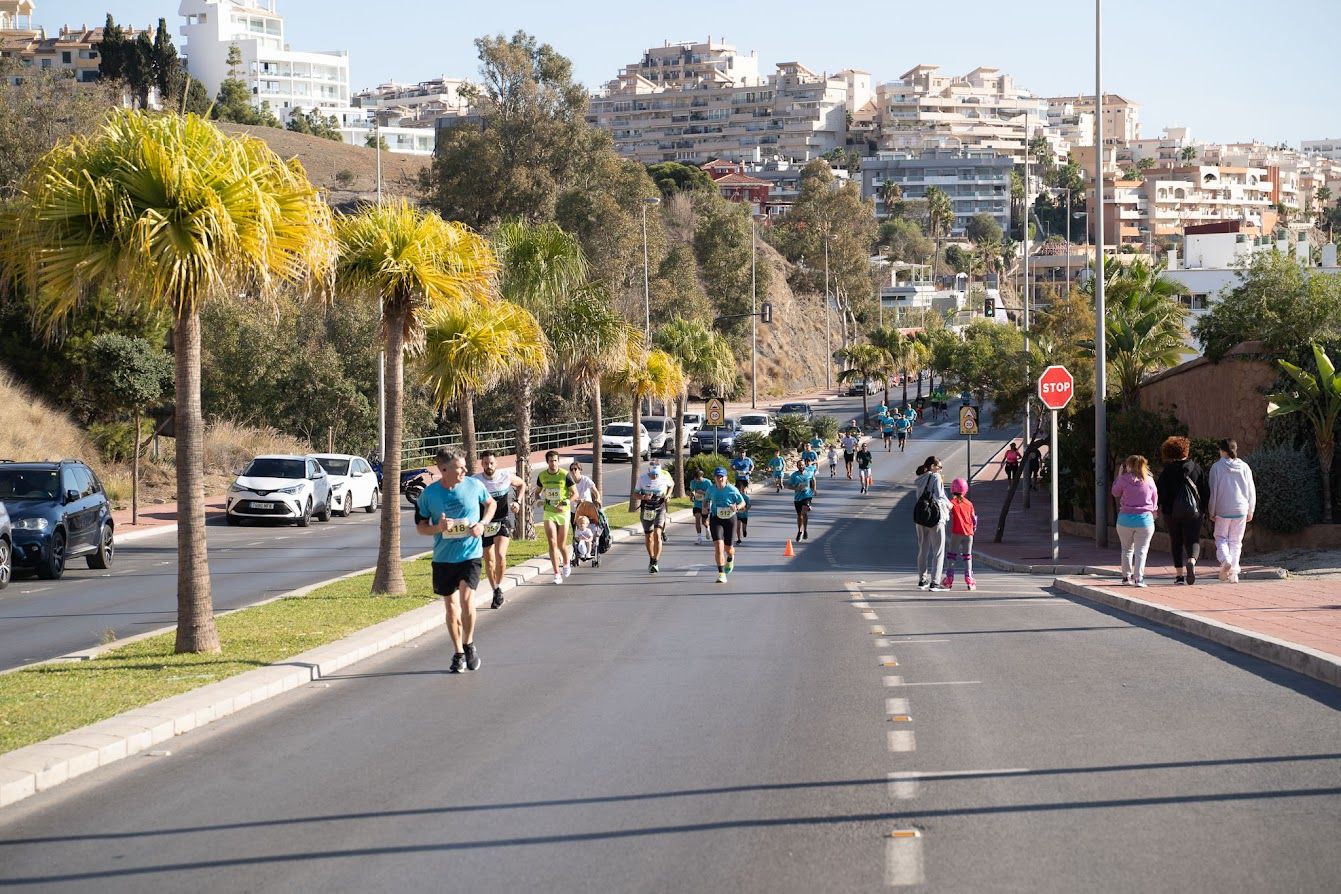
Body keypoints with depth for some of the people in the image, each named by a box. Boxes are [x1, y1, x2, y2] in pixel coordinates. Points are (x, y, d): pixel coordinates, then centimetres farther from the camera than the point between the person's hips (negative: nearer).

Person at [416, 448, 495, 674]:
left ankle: (469, 645, 6)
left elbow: (491, 504, 15)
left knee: (467, 600, -17)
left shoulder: (474, 485, -5)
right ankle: (458, 653, 23)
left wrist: (482, 523, -3)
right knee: (451, 605, 9)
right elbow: (420, 526, 3)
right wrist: (438, 528, -18)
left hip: (470, 553, -1)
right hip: (443, 557, 1)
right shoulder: (429, 494, -7)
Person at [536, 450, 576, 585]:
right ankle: (557, 574, -7)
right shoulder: (542, 475, 0)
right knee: (552, 543, -10)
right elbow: (537, 492, 17)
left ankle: (566, 564, 38)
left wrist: (564, 504, -18)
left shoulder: (565, 475, -10)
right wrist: (539, 500, -6)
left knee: (562, 544, 6)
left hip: (563, 513, -2)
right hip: (548, 513, 2)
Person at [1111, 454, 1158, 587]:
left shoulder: (1124, 479, -6)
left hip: (1125, 518, 0)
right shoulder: (1149, 480, 0)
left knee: (1127, 549, 17)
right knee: (1141, 550, 2)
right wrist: (1151, 510, 28)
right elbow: (1155, 499, 11)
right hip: (1145, 518, 0)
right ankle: (1138, 578, -7)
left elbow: (1115, 493, 12)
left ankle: (1127, 576, 19)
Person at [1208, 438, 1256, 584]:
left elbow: (1213, 491, -6)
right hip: (1241, 510, 2)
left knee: (1221, 537, 13)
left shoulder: (1217, 467, -7)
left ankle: (1225, 560, -15)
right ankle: (1234, 572, 5)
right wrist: (1250, 511, 14)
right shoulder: (1244, 467, 1)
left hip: (1223, 511, -2)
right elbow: (1251, 491, 5)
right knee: (1236, 541, 11)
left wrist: (1212, 512, 3)